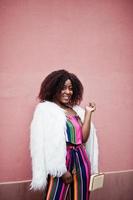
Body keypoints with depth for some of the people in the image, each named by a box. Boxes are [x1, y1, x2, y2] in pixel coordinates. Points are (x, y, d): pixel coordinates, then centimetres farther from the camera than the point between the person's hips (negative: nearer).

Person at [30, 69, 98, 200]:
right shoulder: (45, 109, -5)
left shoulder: (77, 110, 13)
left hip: (81, 160, 6)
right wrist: (62, 170, -15)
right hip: (61, 161, -6)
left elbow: (84, 138, 7)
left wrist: (88, 113, 4)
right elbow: (46, 143, -11)